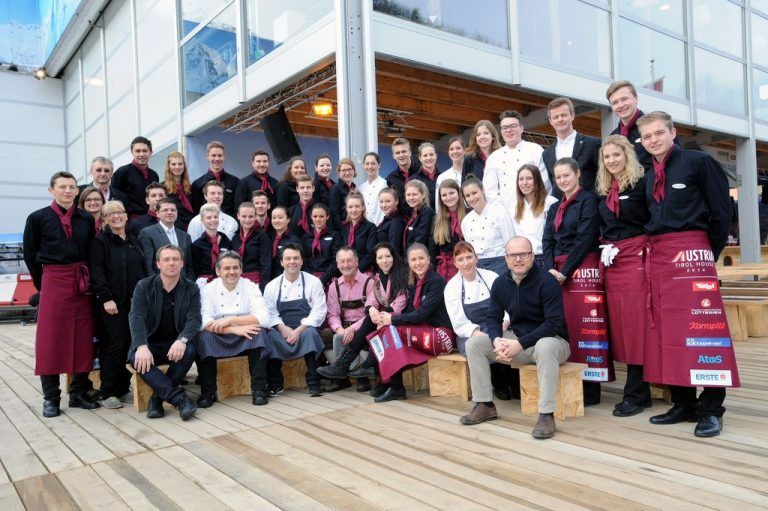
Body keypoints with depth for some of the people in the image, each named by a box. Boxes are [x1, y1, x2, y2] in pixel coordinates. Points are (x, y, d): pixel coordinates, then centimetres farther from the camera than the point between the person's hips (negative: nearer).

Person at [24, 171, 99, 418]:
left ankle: (78, 394, 15)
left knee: (83, 339, 4)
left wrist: (85, 279, 4)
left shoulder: (86, 219, 7)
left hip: (82, 284, 3)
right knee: (51, 339, 0)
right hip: (53, 283, -3)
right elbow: (30, 255, 5)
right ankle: (50, 398, 9)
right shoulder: (38, 218, 0)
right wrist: (42, 285, 4)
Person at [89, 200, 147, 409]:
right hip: (112, 303, -5)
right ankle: (108, 393, 5)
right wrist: (106, 298, -17)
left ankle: (124, 388, 16)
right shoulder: (100, 241, -1)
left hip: (135, 301, 5)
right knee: (114, 346, -5)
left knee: (130, 345, 6)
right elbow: (96, 272, -9)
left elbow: (143, 270, 19)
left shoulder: (133, 240, 17)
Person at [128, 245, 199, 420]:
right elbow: (136, 318, -15)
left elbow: (194, 319, -10)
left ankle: (158, 396, -16)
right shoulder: (144, 286, -2)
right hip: (149, 345, 0)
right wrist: (142, 346, -33)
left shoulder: (191, 289, 0)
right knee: (136, 358, -32)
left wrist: (182, 340, -32)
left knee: (190, 351, -32)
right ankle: (179, 397, -34)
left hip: (175, 346, 0)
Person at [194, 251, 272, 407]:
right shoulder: (209, 289, -3)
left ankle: (259, 389, -18)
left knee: (260, 333, -30)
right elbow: (205, 323, -18)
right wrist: (235, 329, -30)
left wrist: (230, 320, -23)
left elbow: (263, 318, -17)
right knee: (203, 337, -30)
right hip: (218, 341, 0)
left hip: (245, 341, 0)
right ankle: (208, 392, -15)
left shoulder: (250, 287, -3)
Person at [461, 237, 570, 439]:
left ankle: (546, 415, -32)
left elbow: (554, 323, -23)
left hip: (551, 340, -6)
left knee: (545, 346, -41)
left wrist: (520, 344, -28)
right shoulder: (500, 283, 1)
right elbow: (493, 317, 2)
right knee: (474, 343, -7)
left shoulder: (546, 281, -17)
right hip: (515, 339, 6)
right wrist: (497, 340, -21)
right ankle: (484, 405, 0)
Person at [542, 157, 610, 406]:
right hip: (557, 271, 6)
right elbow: (547, 241, 12)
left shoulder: (588, 200, -2)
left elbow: (585, 239, -11)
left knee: (584, 326, -7)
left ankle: (590, 387, 0)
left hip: (582, 269, -6)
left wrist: (565, 272, -13)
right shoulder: (554, 209, 19)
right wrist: (550, 269, -5)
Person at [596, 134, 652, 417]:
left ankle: (635, 393, 1)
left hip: (637, 257, -6)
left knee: (636, 322, -6)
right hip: (612, 261, 6)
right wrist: (606, 248, 3)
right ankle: (639, 389, 15)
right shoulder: (603, 191, 16)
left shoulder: (641, 183, -2)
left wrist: (649, 251, -13)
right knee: (619, 322, 5)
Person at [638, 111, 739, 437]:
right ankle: (683, 403, 16)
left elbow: (722, 211, -2)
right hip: (657, 256, 7)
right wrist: (656, 249, 7)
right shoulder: (649, 176, 17)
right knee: (666, 331, 7)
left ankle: (711, 409, 0)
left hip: (691, 252, -6)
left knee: (702, 330, -7)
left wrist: (710, 253, 1)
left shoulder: (698, 162, -1)